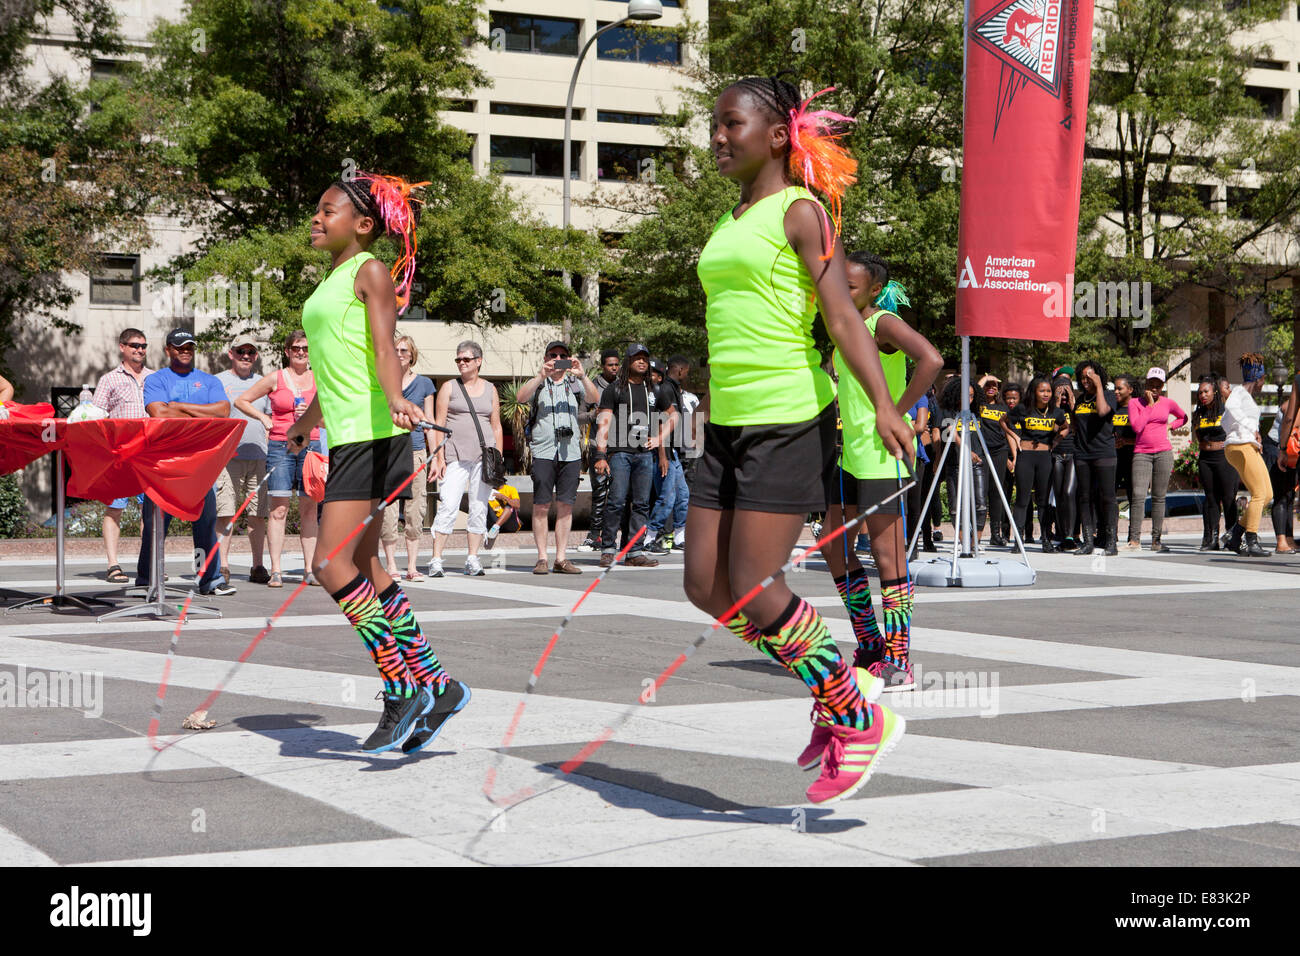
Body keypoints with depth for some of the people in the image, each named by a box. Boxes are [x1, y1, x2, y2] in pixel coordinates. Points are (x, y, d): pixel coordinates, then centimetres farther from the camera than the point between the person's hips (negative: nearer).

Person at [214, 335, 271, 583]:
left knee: (258, 514, 3)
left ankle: (258, 566, 9)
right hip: (228, 457, -4)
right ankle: (223, 565, -5)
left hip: (258, 457, 4)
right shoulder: (218, 382, 5)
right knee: (225, 512, -9)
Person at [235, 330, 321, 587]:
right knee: (279, 509, -6)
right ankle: (276, 570, -6)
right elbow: (241, 401, 11)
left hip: (310, 445, 2)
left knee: (309, 509, 2)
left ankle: (309, 569, 6)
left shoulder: (318, 380, 11)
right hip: (280, 447, -2)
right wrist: (264, 418, 1)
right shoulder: (275, 378, 5)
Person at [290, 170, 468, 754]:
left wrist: (394, 400, -39)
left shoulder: (370, 273, -5)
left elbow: (383, 348, -20)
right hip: (345, 437, 9)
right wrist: (309, 417, 46)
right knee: (363, 568, 10)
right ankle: (434, 683, 17)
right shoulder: (332, 280, 20)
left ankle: (402, 690, -10)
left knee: (332, 563, -15)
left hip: (373, 436, -9)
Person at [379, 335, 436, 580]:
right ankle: (391, 567, 1)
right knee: (387, 512, -6)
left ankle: (412, 567, 7)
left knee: (414, 513, 1)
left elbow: (429, 422, 12)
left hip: (415, 452, 1)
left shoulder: (424, 384, 10)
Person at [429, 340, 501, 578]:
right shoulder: (449, 387, 8)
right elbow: (439, 425, 3)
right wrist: (439, 457, -6)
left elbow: (496, 427, 16)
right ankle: (436, 560, -10)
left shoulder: (490, 390, 14)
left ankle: (473, 560, 9)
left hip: (484, 455, 3)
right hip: (455, 456, -2)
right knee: (448, 507, -11)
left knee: (479, 508, 2)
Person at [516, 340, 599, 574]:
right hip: (543, 451, -2)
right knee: (541, 505, -5)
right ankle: (541, 558, 0)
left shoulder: (575, 385, 16)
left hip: (571, 452, 2)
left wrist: (582, 376, -18)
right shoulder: (538, 384, 11)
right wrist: (541, 375, -21)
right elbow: (521, 397, -9)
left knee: (565, 505, 2)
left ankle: (561, 559, 6)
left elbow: (594, 399, -3)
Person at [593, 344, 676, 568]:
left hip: (646, 454, 4)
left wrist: (660, 439, 14)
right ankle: (608, 550, -1)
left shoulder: (655, 391, 17)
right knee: (616, 502, -10)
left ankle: (635, 552, 4)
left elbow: (672, 416, 30)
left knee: (641, 504, 2)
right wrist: (600, 455, -9)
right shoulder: (614, 390, 6)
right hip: (620, 451, -4)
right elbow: (604, 423, 0)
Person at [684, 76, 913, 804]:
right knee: (707, 587, 4)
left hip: (791, 421, -8)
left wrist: (883, 404, -28)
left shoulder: (800, 211, -6)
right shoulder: (732, 222, 17)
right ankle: (840, 688, 19)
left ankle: (862, 718, 7)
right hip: (729, 421, 8)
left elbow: (842, 312, -16)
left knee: (753, 590, -10)